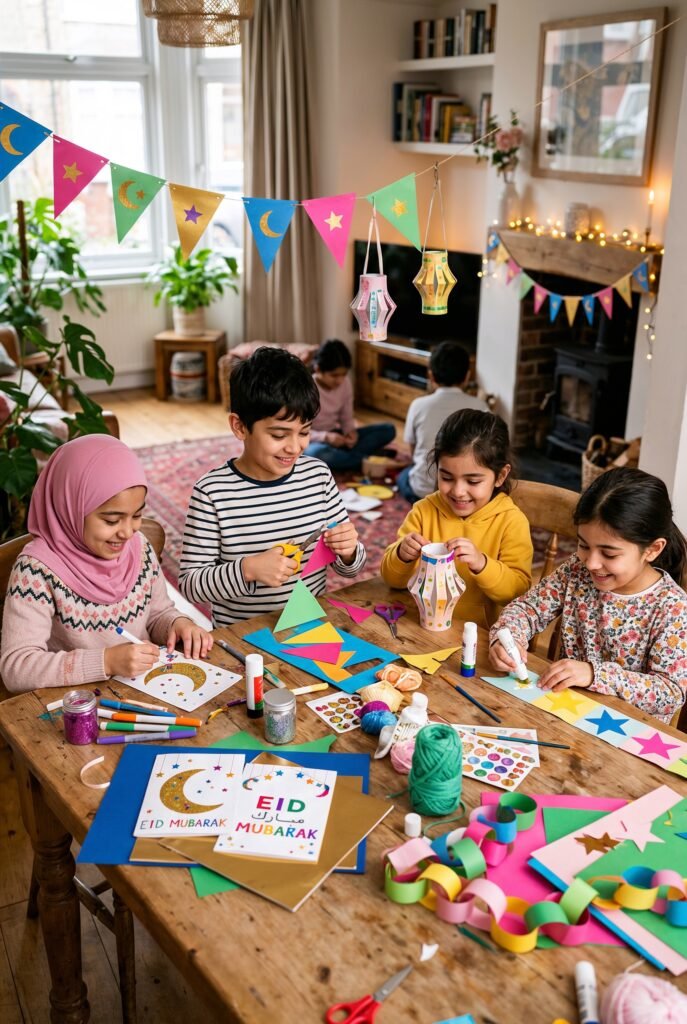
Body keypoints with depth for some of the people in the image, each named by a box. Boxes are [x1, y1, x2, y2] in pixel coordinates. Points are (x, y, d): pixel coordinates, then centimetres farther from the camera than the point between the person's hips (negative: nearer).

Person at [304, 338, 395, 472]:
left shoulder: (345, 383, -2)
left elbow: (346, 419, 6)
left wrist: (350, 431, -18)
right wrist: (325, 437, -32)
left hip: (337, 437, 6)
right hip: (314, 442, -6)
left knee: (388, 430, -9)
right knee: (318, 454, -44)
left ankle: (339, 459, -23)